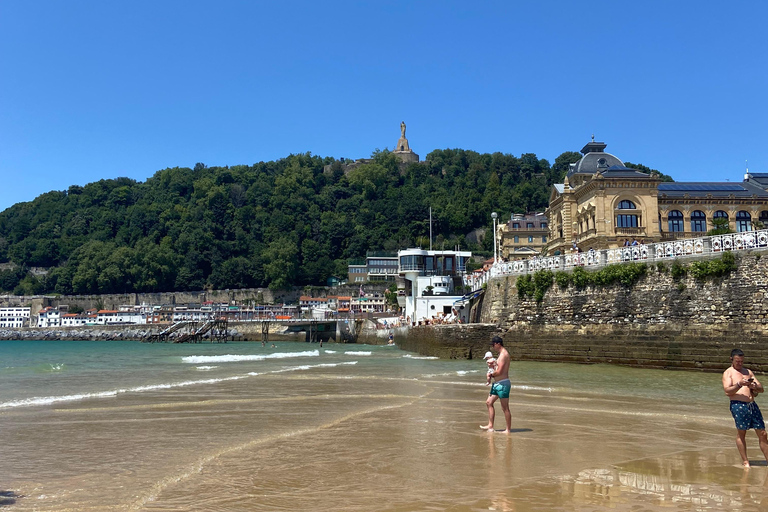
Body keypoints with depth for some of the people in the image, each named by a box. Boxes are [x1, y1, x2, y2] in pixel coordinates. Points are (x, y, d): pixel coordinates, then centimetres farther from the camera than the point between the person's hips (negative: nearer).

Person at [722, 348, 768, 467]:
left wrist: (755, 387, -5)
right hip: (738, 405, -5)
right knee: (741, 433, -2)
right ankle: (745, 461, 6)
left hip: (752, 404, 6)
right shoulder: (728, 373, 3)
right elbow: (727, 391, -10)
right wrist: (740, 384, -22)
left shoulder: (748, 372, 21)